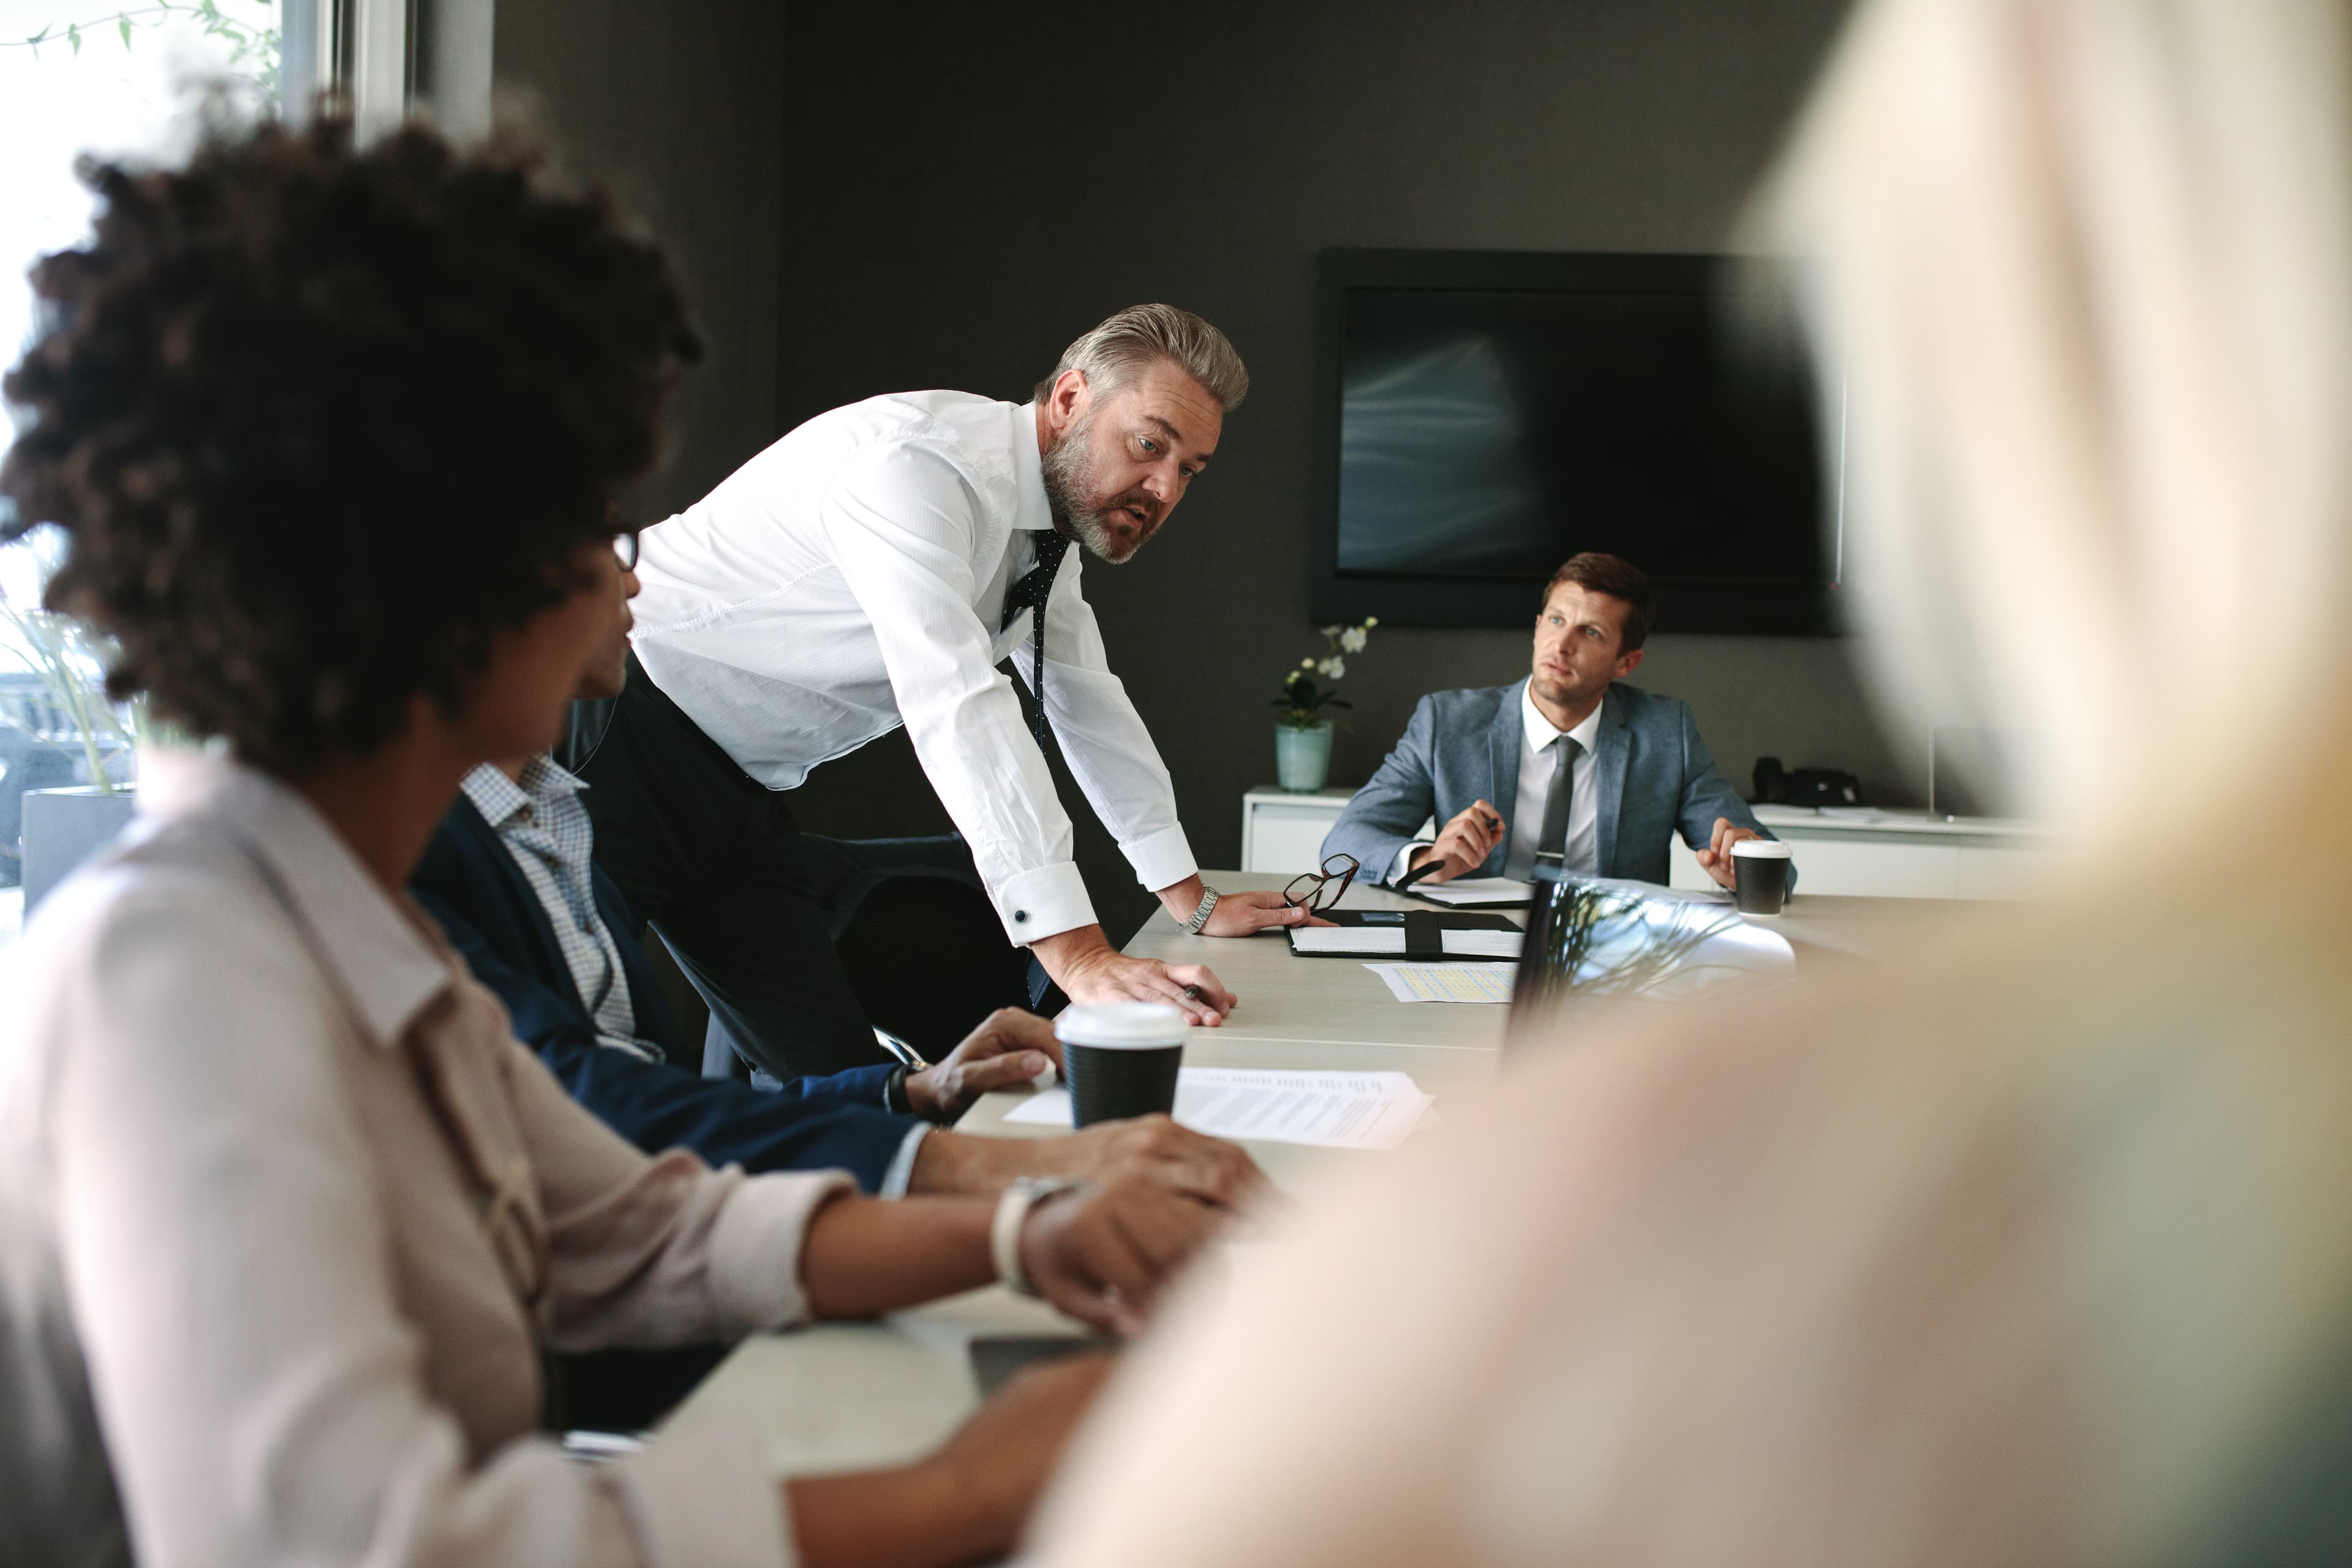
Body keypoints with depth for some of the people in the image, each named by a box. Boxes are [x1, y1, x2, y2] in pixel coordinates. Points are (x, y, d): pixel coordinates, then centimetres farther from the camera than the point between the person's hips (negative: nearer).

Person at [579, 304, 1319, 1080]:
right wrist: (1080, 958, -41)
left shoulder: (1055, 522, 5)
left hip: (740, 784, 9)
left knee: (838, 1068, 2)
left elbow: (1088, 701, 15)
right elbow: (956, 704, -35)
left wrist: (1195, 901, 17)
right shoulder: (917, 463, -25)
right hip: (625, 737, -9)